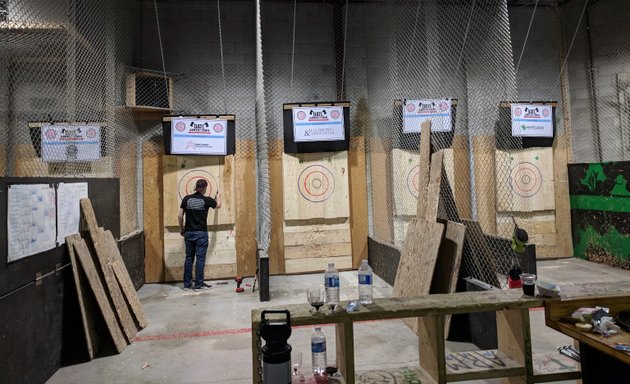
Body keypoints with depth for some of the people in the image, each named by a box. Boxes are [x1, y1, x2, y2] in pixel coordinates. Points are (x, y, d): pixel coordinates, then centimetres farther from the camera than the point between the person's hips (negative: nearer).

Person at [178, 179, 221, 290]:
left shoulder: (187, 199, 1)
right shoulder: (206, 200, -6)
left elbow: (180, 216, 1)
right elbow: (218, 205, 15)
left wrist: (181, 228, 16)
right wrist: (218, 196, 35)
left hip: (189, 233, 4)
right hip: (201, 233, -3)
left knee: (189, 258, 10)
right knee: (200, 258, 3)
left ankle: (187, 284, 15)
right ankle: (198, 284, 7)